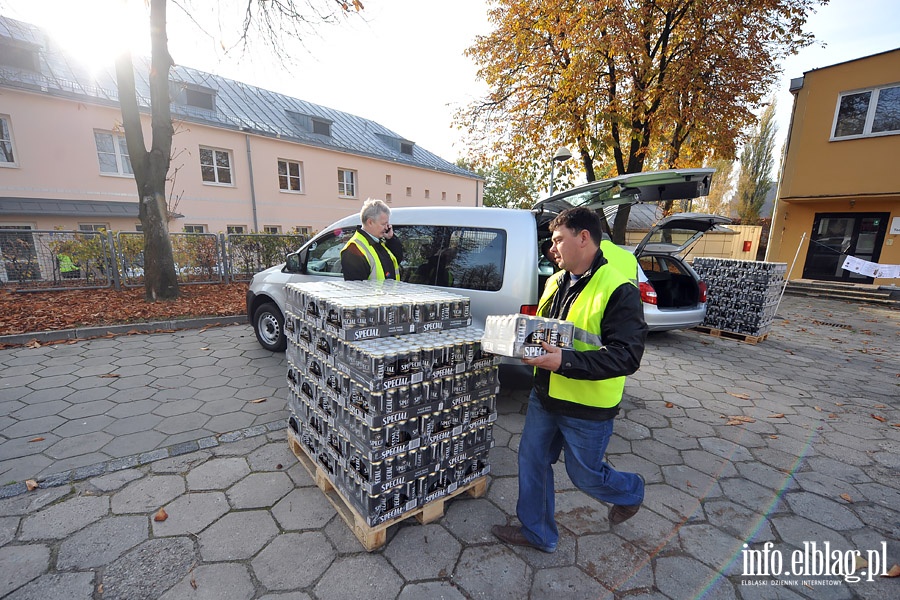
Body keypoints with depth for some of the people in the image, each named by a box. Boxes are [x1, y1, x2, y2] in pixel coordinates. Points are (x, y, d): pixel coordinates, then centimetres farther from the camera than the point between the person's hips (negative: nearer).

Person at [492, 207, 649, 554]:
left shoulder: (618, 290, -20)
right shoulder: (556, 282, 4)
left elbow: (627, 356, -25)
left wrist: (565, 361, -33)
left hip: (586, 408, -7)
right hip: (544, 396, 7)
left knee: (584, 474, 14)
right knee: (532, 460, 15)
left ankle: (630, 492, 48)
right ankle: (537, 533, 37)